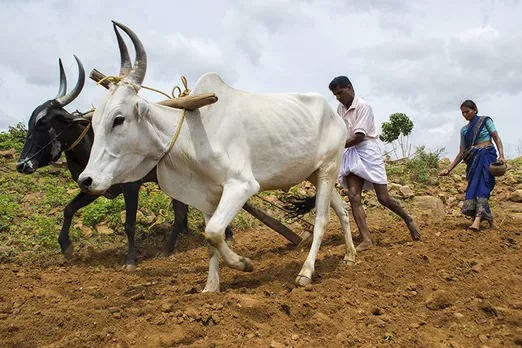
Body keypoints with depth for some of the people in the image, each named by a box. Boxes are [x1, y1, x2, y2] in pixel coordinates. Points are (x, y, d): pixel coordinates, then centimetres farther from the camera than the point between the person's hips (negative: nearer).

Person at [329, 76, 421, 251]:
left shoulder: (363, 106, -13)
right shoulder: (340, 108, 9)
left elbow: (359, 137, -20)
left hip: (368, 150, -6)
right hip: (351, 153, 7)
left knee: (383, 197, -3)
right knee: (353, 197, -8)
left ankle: (408, 220, 24)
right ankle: (366, 239, -10)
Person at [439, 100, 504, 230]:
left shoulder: (485, 120, 7)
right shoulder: (464, 130, 18)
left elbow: (497, 138, 1)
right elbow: (461, 152, 17)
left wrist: (501, 155, -16)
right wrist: (449, 169, 11)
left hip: (486, 155, -5)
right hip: (473, 160, 5)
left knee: (481, 185, -19)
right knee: (475, 186, -3)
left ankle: (477, 220, -32)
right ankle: (490, 221, 5)